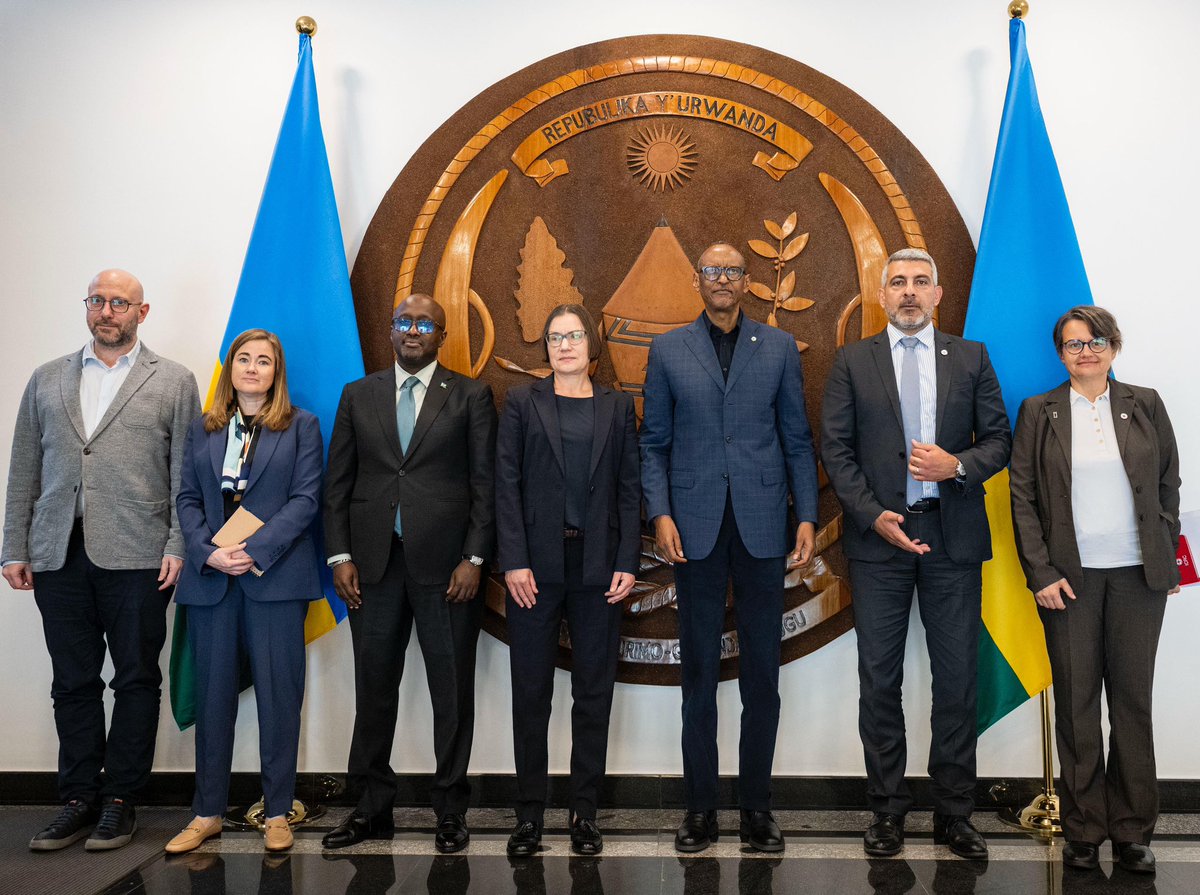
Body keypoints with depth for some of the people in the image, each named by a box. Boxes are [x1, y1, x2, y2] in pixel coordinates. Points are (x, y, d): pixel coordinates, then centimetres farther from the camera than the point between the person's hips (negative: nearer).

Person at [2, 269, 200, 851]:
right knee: (73, 683, 9)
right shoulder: (47, 380, 15)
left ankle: (120, 800, 16)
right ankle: (79, 799, 19)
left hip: (136, 558, -3)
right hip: (59, 558, 3)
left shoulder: (173, 382, 5)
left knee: (135, 681, 4)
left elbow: (187, 474, 0)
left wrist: (180, 547, -8)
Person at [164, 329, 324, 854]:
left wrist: (253, 550, -14)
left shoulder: (301, 426, 5)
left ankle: (277, 813, 12)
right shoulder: (202, 430, 15)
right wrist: (207, 553, -8)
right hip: (210, 578, 3)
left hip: (275, 576, -3)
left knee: (278, 694, 1)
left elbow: (305, 499, -4)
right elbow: (187, 499, 9)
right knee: (213, 695, 8)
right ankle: (207, 813, 19)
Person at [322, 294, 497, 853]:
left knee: (452, 691, 5)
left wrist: (474, 559, -8)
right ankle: (372, 808, 23)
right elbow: (338, 482, 10)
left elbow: (485, 483, -1)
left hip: (445, 563, -2)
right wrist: (340, 557, 1)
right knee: (374, 689, 10)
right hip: (373, 563, 2)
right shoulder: (359, 395, 12)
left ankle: (451, 811, 18)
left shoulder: (470, 396, 4)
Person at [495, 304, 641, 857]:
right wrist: (514, 562, -10)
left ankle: (585, 812, 17)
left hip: (597, 565, 1)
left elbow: (629, 489, 6)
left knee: (594, 691, 6)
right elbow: (507, 484, -1)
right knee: (531, 692, 5)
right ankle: (529, 814, 15)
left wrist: (627, 562, -3)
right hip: (536, 563, -1)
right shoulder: (523, 402, 5)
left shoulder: (616, 407, 9)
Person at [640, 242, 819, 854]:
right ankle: (700, 807, 16)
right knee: (699, 669, 6)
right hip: (696, 527, 0)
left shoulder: (779, 348, 9)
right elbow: (654, 443, 7)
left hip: (762, 523, 0)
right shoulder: (668, 350, 8)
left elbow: (797, 439, 8)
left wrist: (807, 515, -1)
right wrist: (660, 512, -6)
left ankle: (756, 804, 18)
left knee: (761, 669, 6)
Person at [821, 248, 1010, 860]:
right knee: (879, 679, 5)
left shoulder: (970, 358, 9)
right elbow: (835, 449, 1)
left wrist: (959, 465, -14)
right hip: (878, 534, -1)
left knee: (956, 678, 6)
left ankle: (953, 814, 19)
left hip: (954, 535, 1)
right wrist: (873, 514, -10)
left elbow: (998, 440, 7)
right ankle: (887, 810, 17)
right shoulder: (853, 362, 6)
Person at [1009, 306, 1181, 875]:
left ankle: (1133, 829, 18)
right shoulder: (1038, 412, 4)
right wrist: (1040, 573, -7)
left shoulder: (1145, 405, 7)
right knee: (1076, 701, 5)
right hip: (1069, 574, -1)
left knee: (1133, 698, 6)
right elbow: (1022, 496, 1)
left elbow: (1169, 484, 9)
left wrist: (1167, 561, 2)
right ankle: (1084, 829, 16)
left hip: (1138, 573, 1)